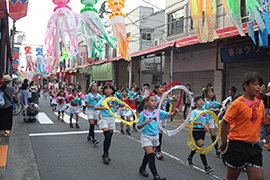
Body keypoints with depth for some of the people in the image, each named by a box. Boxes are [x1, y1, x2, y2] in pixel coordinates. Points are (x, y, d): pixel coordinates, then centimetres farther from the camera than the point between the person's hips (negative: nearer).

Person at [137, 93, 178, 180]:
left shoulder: (158, 112, -1)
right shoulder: (143, 114, -11)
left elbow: (169, 115, -7)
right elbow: (139, 127, -8)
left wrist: (174, 112, -27)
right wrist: (144, 123, -27)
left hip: (155, 136, 5)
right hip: (146, 136, -5)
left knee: (148, 154, 20)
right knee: (151, 156, -12)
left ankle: (142, 168, 43)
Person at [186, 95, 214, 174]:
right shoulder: (194, 112, -9)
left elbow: (207, 121, 17)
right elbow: (192, 122, -21)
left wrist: (207, 127, -2)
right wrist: (201, 123, -28)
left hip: (203, 131, 6)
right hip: (196, 131, -6)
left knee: (197, 146, 19)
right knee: (202, 148, -11)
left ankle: (189, 158, 44)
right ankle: (206, 167, -10)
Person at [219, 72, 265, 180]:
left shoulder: (260, 104, 7)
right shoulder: (238, 103, -12)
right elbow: (225, 122, -10)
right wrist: (224, 143, -7)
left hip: (254, 147, 6)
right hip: (238, 146, -6)